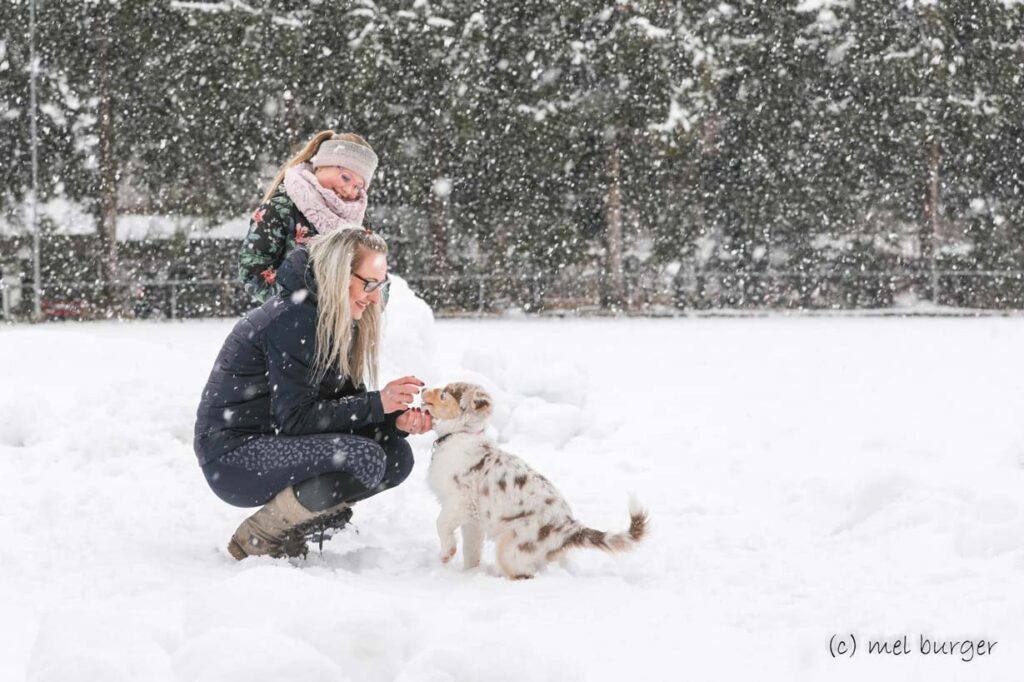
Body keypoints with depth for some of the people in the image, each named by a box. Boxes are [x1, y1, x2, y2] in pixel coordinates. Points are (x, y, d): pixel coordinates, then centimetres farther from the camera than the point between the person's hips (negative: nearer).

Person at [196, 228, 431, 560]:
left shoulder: (339, 323, 9)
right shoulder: (293, 321, -20)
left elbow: (345, 403, 8)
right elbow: (295, 417, -23)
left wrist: (396, 420, -11)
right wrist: (376, 404, -23)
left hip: (276, 444, 10)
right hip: (233, 455, -10)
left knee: (397, 455, -2)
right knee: (364, 458, -28)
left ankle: (291, 527, 6)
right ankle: (257, 540, -12)